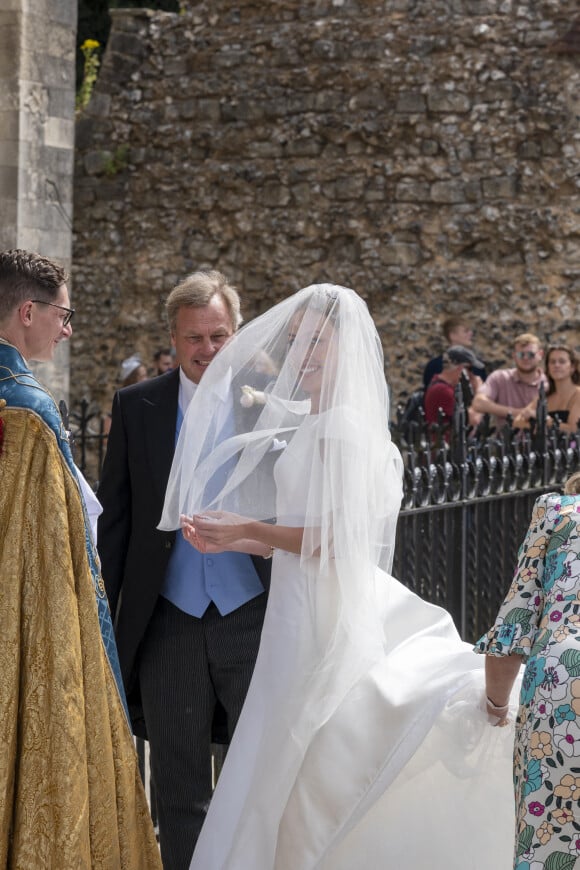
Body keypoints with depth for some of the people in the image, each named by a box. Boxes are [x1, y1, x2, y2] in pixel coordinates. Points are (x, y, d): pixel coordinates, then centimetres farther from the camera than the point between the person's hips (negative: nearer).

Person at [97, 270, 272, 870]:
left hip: (255, 616, -1)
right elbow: (114, 516, 5)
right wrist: (99, 612, 2)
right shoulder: (136, 407, 3)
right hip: (169, 622, 1)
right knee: (178, 786, 11)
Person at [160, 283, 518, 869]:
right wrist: (231, 542, 5)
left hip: (325, 616, -9)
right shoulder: (311, 424, 15)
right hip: (304, 607, 9)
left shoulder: (341, 425, -14)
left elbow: (338, 538, -19)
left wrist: (248, 528, -10)